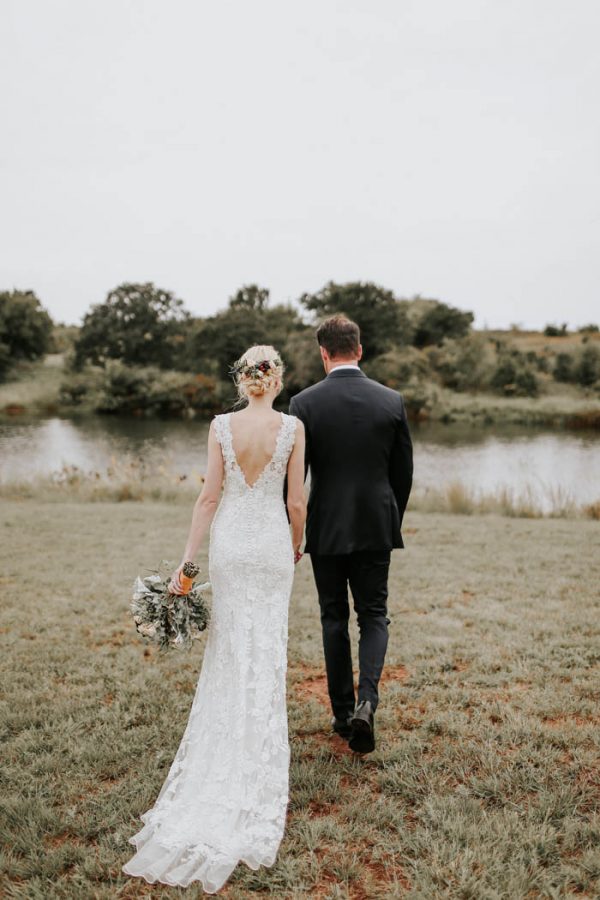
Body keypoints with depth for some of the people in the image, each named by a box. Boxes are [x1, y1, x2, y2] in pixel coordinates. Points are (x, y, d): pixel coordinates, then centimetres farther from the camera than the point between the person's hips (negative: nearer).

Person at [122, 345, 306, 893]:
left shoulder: (221, 426, -6)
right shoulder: (293, 427, -8)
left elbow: (209, 496, -8)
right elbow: (296, 502, -6)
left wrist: (187, 559, -4)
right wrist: (296, 547, 12)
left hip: (230, 541, 1)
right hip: (272, 541, -1)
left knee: (230, 646, 16)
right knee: (267, 648, 10)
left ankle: (227, 740, 25)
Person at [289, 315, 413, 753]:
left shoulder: (305, 403, -9)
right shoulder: (392, 401, -2)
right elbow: (404, 471, 4)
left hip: (326, 529, -1)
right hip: (376, 527, 1)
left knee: (334, 618, 13)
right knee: (374, 616, 13)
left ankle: (343, 712, 21)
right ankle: (367, 700, -7)